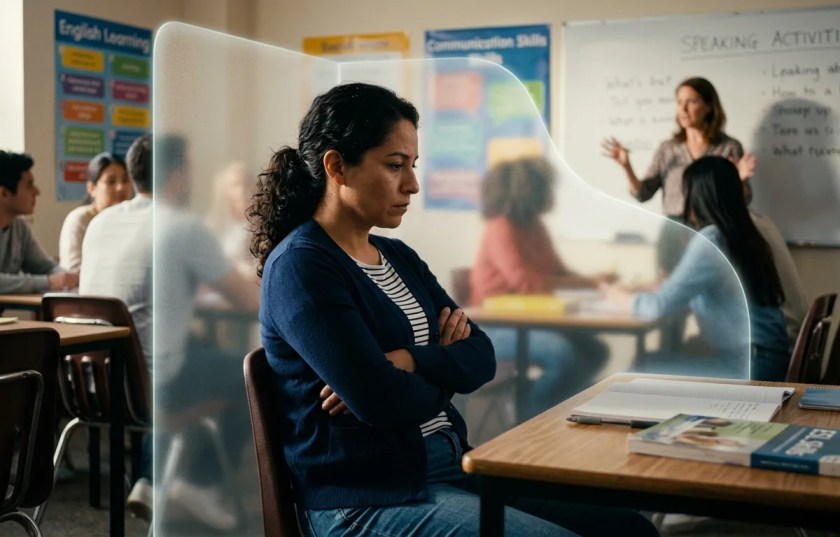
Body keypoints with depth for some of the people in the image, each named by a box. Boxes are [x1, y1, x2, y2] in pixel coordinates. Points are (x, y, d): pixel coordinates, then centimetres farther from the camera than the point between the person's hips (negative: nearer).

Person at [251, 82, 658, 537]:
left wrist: (410, 362, -14)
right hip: (368, 500, -8)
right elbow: (380, 400, -23)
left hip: (452, 465, 8)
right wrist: (441, 375, -2)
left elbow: (481, 356, 6)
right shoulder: (299, 266, -14)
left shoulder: (399, 257, 12)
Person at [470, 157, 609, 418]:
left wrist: (593, 281, -7)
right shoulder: (501, 229, -16)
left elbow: (558, 272, 14)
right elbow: (525, 282, -27)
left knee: (595, 350, -3)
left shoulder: (535, 227, 9)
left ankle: (549, 411, 2)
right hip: (497, 327, -9)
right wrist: (588, 282, -24)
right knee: (564, 354, -29)